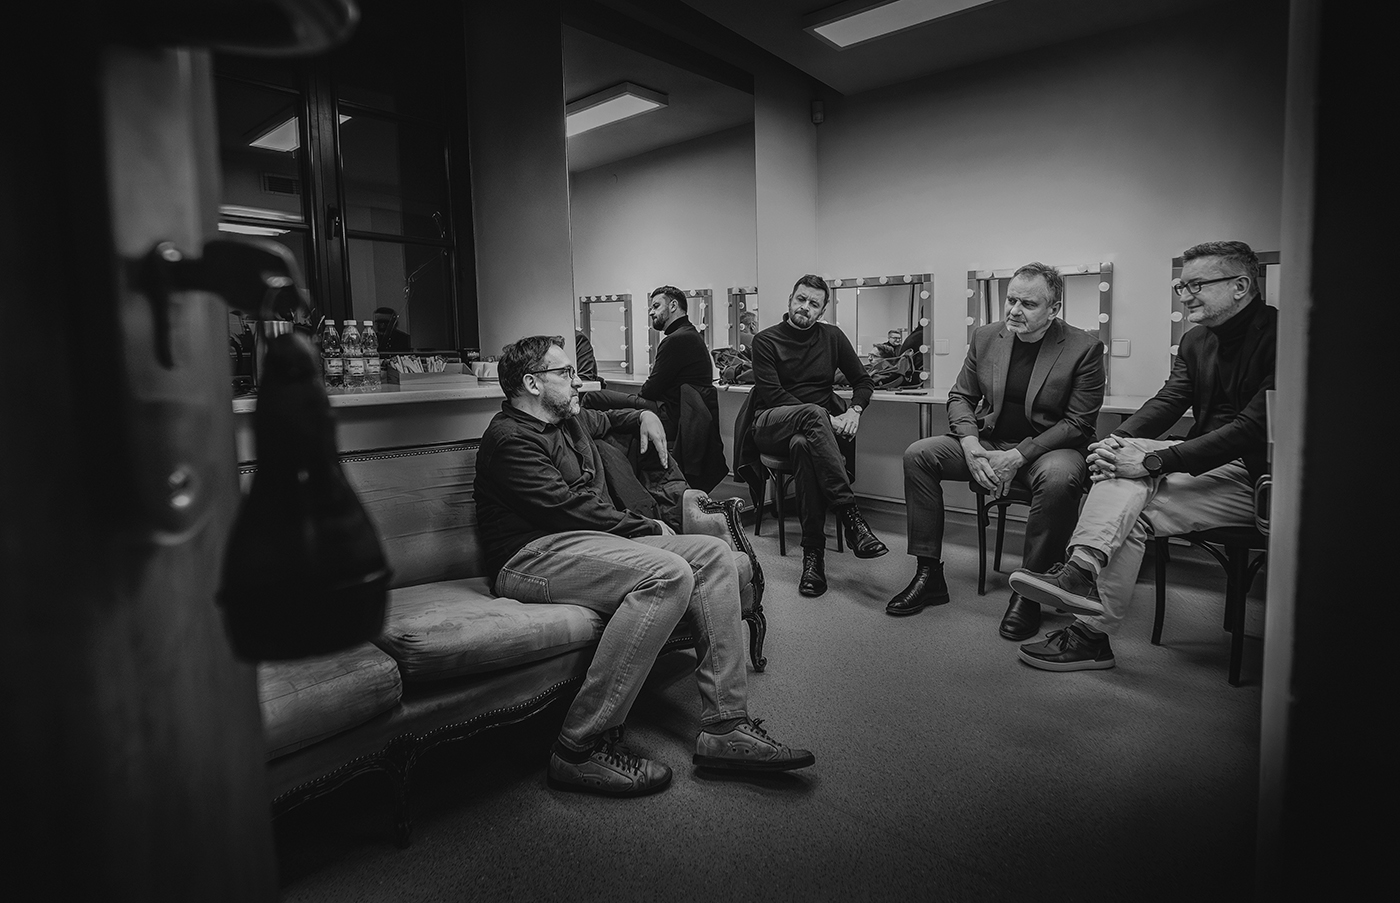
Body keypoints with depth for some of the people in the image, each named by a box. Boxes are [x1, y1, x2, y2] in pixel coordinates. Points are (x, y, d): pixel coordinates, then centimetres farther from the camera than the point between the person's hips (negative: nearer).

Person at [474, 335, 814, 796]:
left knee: (712, 554, -8)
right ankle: (581, 749, -28)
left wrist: (643, 415, 28)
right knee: (668, 574, -33)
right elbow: (565, 507, -16)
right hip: (534, 558, -9)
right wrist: (650, 528, -10)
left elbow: (601, 419, 49)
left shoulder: (570, 422, 24)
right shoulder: (511, 438, -6)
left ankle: (725, 727, -14)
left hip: (592, 541, 10)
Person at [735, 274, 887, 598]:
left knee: (804, 446, -38)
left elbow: (864, 381, 17)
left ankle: (813, 553, -35)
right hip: (771, 425, -2)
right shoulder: (765, 341, 3)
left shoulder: (832, 337, 14)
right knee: (812, 413, -38)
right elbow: (771, 395, -8)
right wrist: (825, 418, -17)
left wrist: (854, 410, -6)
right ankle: (851, 516, -43)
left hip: (820, 424, 2)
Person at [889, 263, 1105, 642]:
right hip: (988, 442, 4)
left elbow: (1078, 423, -11)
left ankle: (1028, 592, -21)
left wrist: (1018, 456, -22)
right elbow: (960, 397, 8)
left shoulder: (1084, 348, -9)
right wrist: (971, 446, -12)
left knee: (1059, 478, -39)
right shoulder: (985, 337, 4)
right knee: (917, 455, -16)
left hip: (1049, 447, -4)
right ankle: (929, 575, -10)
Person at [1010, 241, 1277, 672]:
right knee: (1125, 454, -22)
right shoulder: (1195, 340, 12)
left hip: (1256, 478, -7)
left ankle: (1091, 632, -22)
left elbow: (1254, 427, -24)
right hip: (1211, 461, 7)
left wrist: (1154, 462, -29)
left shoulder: (1280, 336, -15)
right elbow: (1168, 400, 4)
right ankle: (1084, 566, -38)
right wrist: (1116, 441, -18)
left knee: (1133, 512, -25)